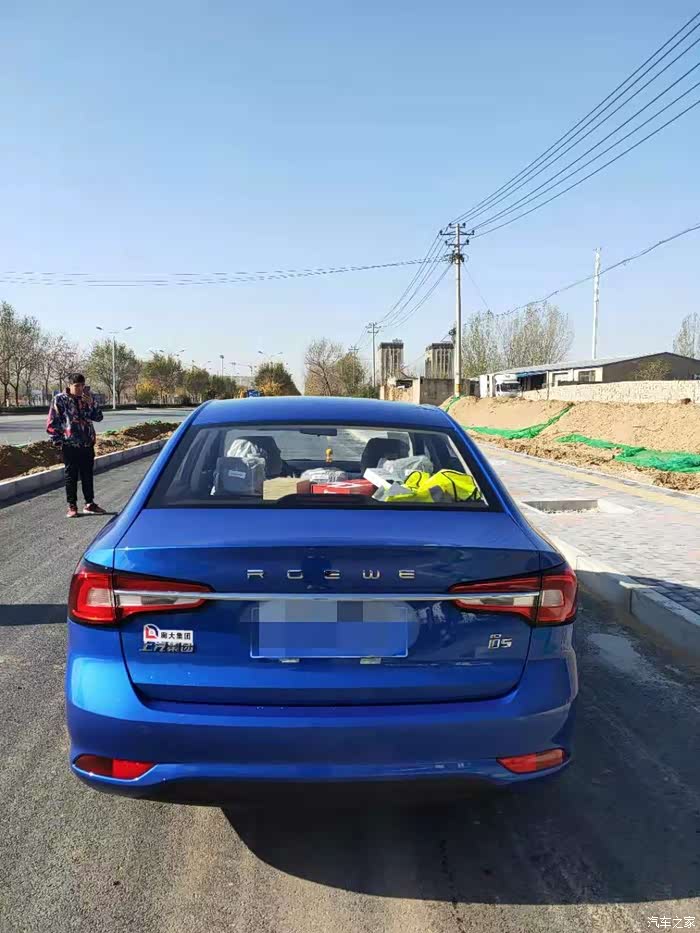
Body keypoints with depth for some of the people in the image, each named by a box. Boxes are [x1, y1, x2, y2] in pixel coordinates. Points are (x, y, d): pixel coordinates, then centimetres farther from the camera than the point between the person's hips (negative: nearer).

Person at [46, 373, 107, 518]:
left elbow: (99, 417, 1)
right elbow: (52, 422, -4)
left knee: (88, 475, 10)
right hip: (70, 445, -4)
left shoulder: (87, 398, 7)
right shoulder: (60, 399, -4)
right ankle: (72, 506, 13)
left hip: (87, 444, 4)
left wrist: (91, 403, -14)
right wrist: (58, 440, -7)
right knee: (71, 476, 4)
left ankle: (89, 504, 18)